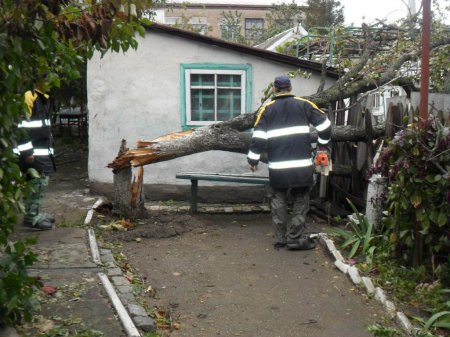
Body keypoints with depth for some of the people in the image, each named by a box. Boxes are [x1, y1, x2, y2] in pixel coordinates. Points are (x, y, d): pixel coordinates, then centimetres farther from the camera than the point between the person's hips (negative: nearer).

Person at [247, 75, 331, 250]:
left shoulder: (267, 109, 5)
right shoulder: (304, 104, 6)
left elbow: (258, 136, -1)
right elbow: (324, 124, 5)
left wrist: (253, 159, 7)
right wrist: (323, 143, 21)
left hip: (277, 166, 1)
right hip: (302, 164, 0)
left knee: (278, 199, 13)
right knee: (301, 200, 10)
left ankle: (280, 238, 13)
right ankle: (295, 238, 8)